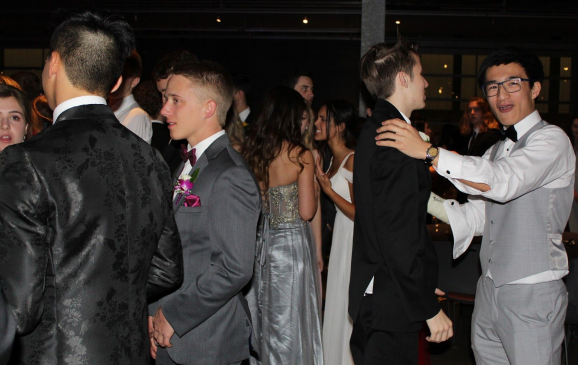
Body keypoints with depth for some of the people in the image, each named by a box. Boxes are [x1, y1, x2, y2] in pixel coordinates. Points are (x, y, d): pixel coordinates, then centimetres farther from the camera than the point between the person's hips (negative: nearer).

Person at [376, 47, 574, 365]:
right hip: (489, 290, 7)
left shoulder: (551, 140, -10)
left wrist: (428, 152, -31)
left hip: (532, 295, -7)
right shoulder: (496, 150, 17)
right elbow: (475, 218, 11)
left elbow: (504, 182, -28)